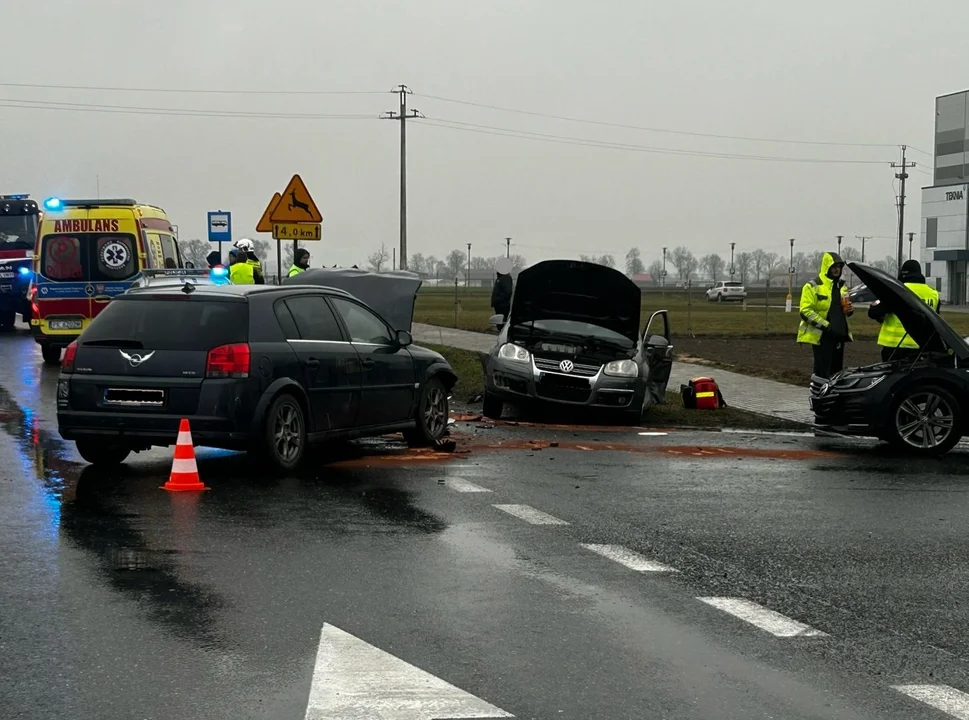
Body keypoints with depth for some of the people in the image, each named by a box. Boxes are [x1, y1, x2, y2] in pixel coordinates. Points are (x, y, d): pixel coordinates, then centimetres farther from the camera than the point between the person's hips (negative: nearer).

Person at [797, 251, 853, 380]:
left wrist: (849, 310, 4)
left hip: (839, 335, 8)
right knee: (822, 373, -9)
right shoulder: (813, 286, -7)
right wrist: (825, 325, -19)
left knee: (836, 372, 10)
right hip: (822, 336, -7)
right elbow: (805, 312, -14)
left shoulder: (842, 287, 16)